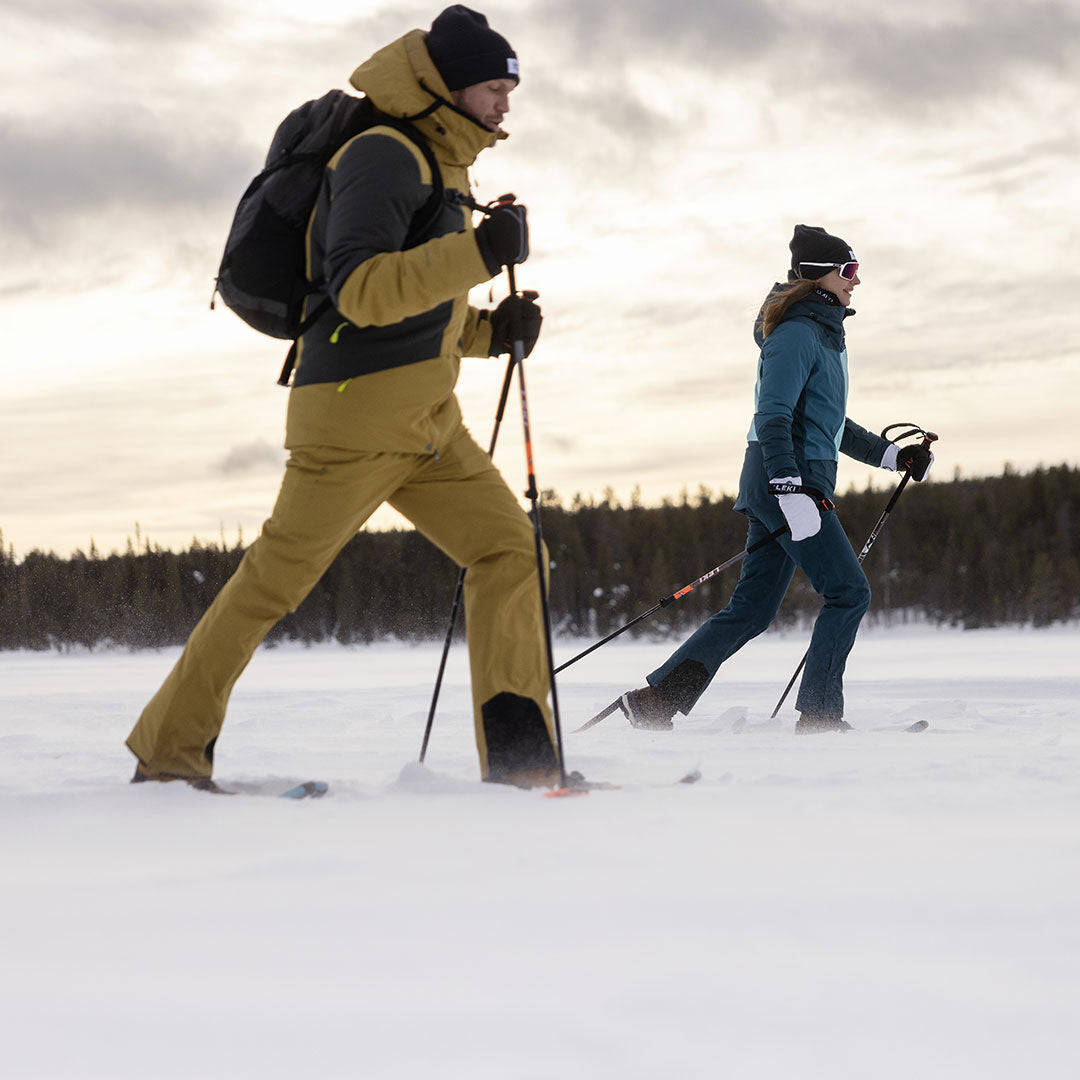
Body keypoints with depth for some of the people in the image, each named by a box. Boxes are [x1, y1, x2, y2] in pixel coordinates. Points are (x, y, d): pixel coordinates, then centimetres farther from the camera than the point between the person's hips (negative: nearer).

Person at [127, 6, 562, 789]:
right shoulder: (383, 155, -10)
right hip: (356, 414, -9)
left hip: (427, 420, 9)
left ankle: (518, 755, -7)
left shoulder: (441, 170, 20)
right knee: (275, 581, -3)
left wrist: (490, 331, 7)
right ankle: (168, 750, 8)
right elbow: (360, 291, -22)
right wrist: (477, 252, -28)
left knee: (508, 546, -3)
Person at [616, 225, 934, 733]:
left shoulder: (824, 336, 21)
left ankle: (655, 700, 7)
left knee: (753, 610, 8)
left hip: (795, 484, 10)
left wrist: (891, 455, 26)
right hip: (785, 480, -10)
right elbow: (772, 417, -20)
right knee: (848, 592, -8)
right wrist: (791, 491, -28)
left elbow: (828, 423, 30)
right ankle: (818, 714, -7)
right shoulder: (797, 334, -11)